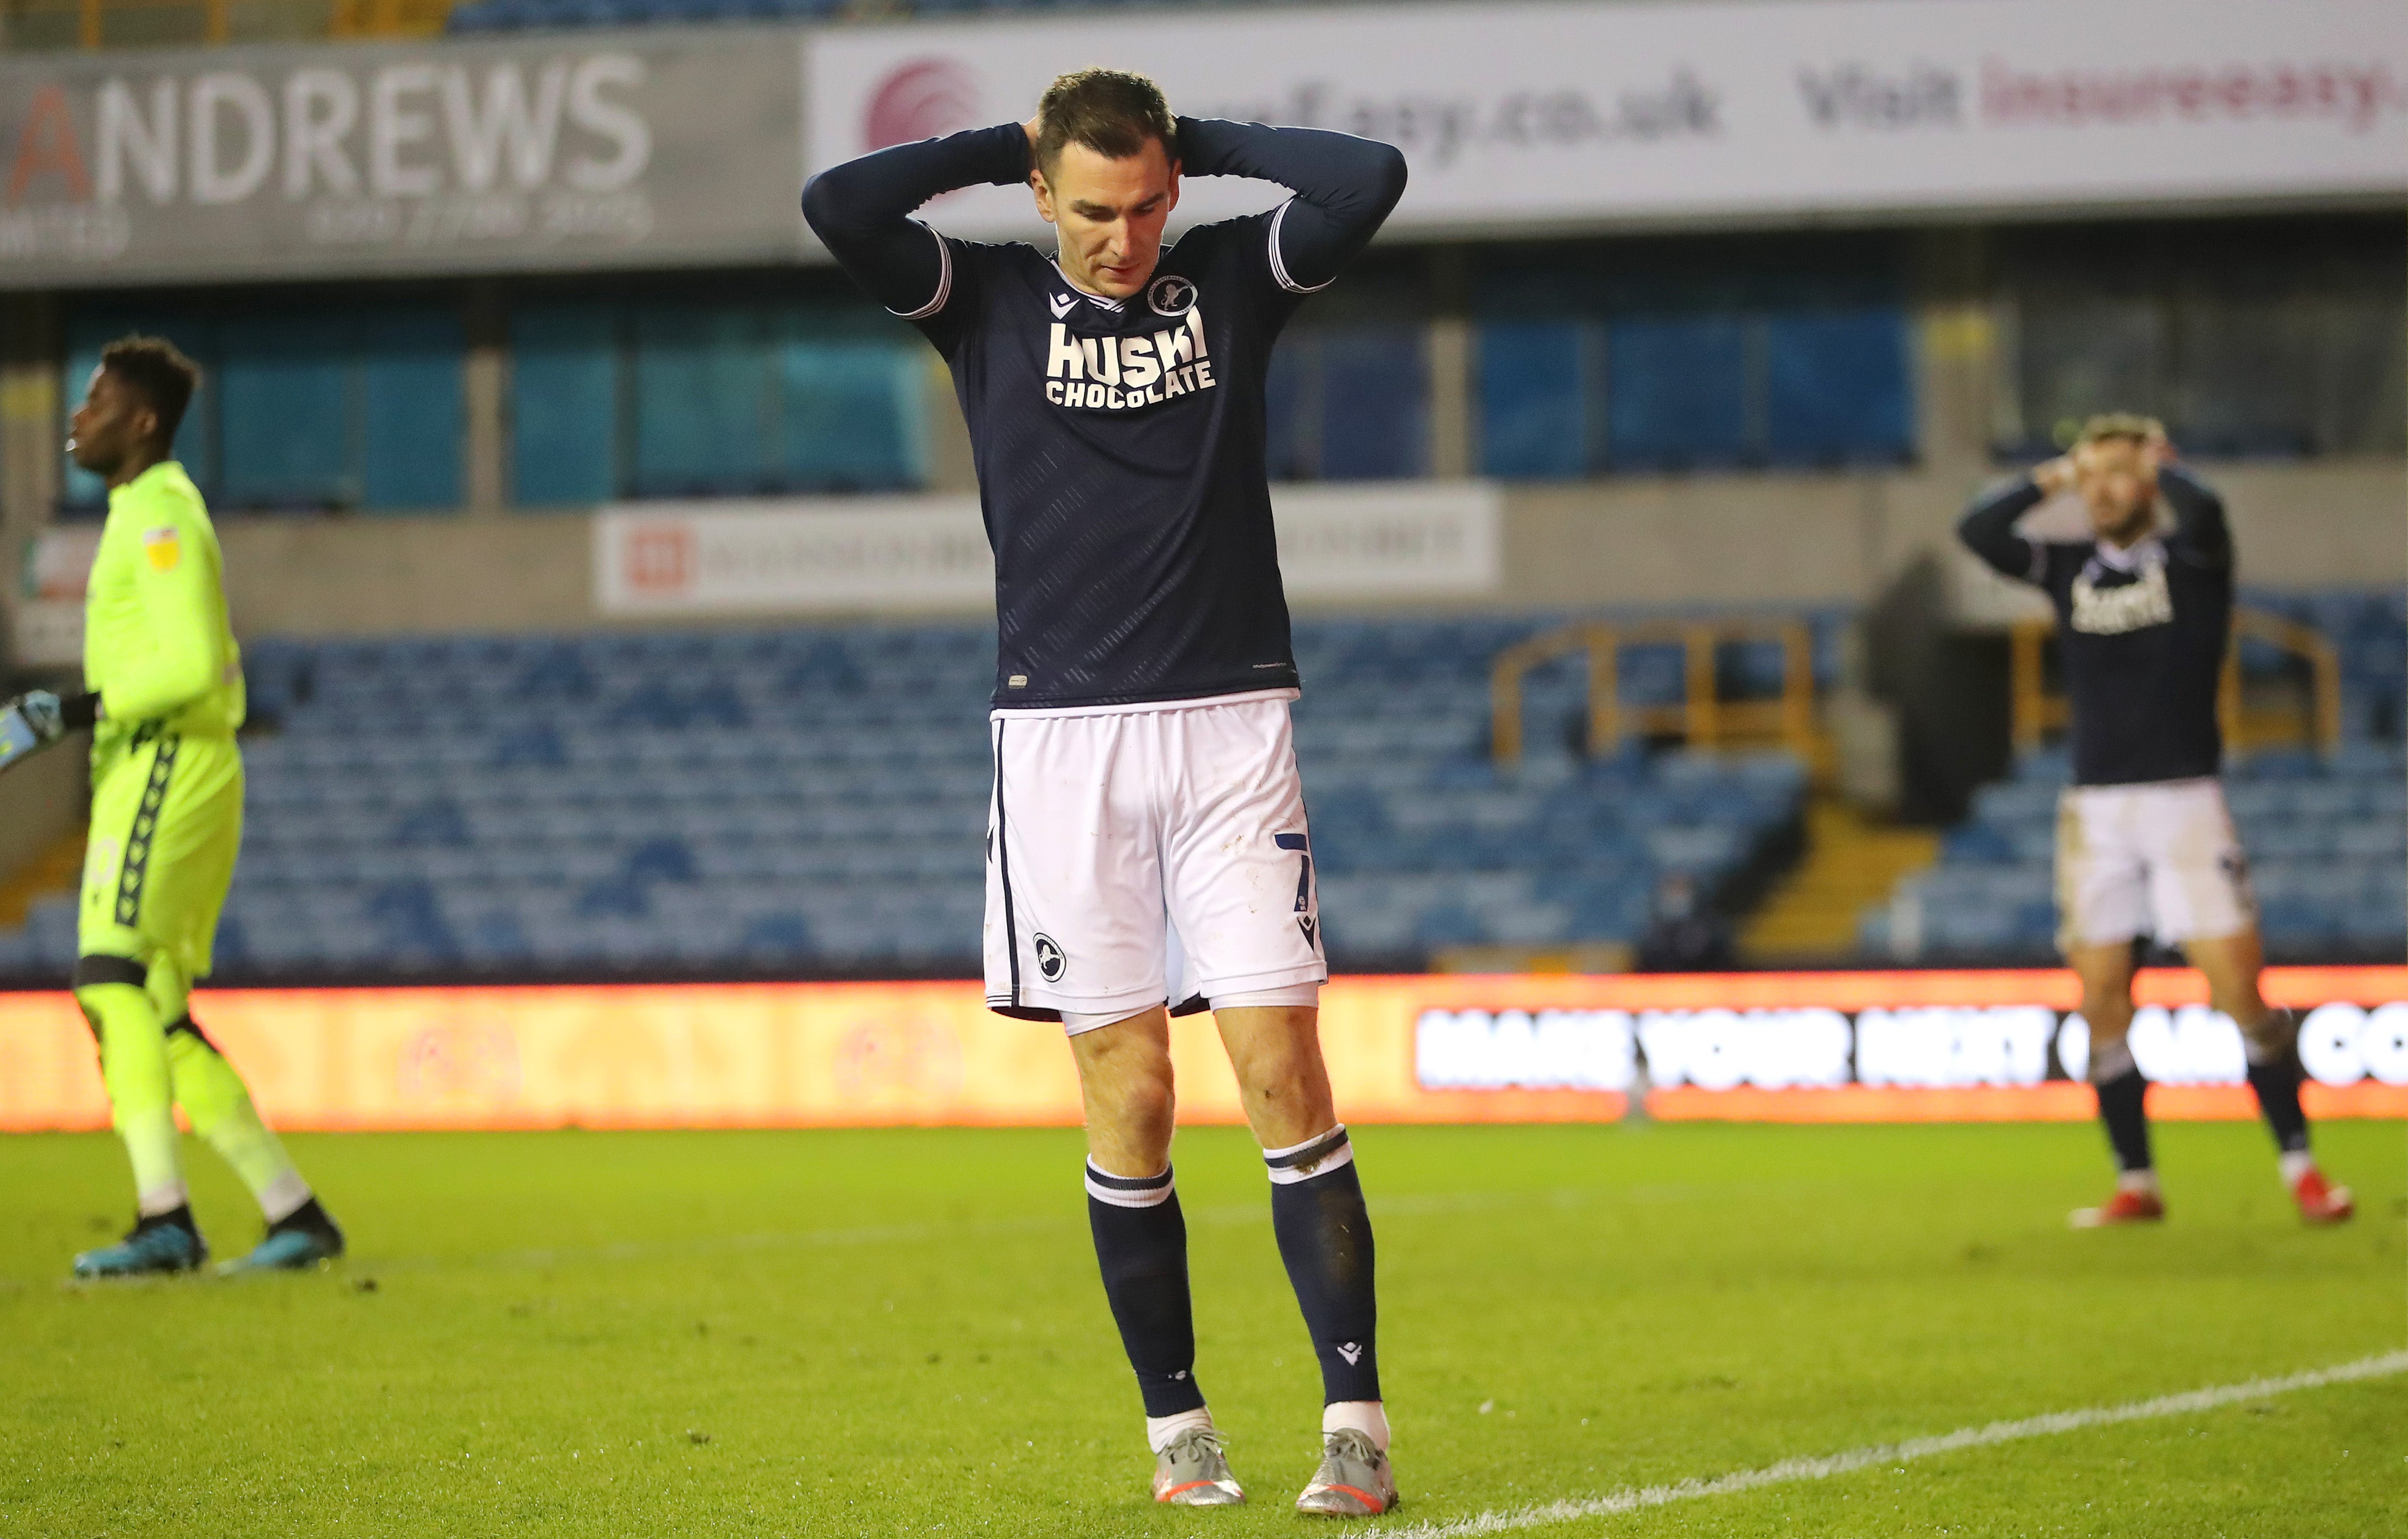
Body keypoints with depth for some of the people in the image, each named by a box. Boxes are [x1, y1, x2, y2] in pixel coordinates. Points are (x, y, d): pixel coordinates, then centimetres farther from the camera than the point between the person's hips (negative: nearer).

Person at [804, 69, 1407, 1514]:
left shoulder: (1234, 278, 7)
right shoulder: (986, 298, 5)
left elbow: (1371, 178, -8)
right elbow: (836, 203, -10)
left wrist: (1204, 140, 2)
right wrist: (1012, 144, -1)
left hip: (1231, 727, 0)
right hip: (1063, 733, 0)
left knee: (1282, 1070, -7)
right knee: (1129, 1096, 0)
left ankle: (1357, 1416, -7)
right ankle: (1176, 1424, 11)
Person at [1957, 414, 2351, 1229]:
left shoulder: (2189, 557, 1)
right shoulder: (2069, 569, 11)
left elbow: (2202, 512, -22)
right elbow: (1978, 531, 0)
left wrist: (2159, 464, -4)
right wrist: (2051, 479, 3)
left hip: (2184, 797, -4)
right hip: (2095, 806, 4)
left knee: (2238, 988, -9)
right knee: (2102, 1001, 2)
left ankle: (2301, 1168, -1)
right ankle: (2136, 1184, 10)